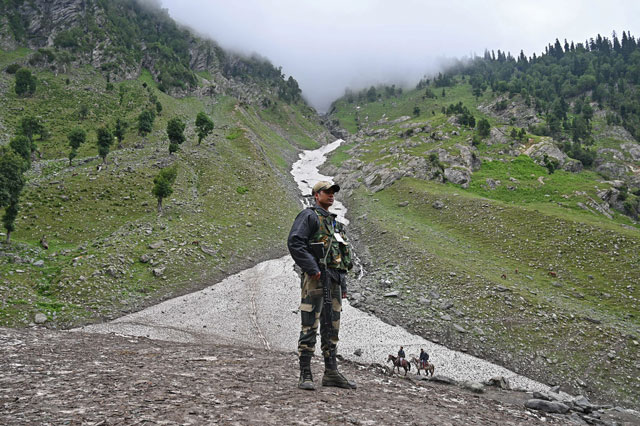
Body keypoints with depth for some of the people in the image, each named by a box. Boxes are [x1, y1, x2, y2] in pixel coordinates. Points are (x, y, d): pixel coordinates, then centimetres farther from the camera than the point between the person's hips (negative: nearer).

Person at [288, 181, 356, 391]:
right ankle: (305, 375, -4)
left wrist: (343, 285, 21)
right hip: (316, 279, -8)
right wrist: (312, 267, -21)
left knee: (332, 328, 10)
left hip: (334, 279, 8)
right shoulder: (309, 216, -1)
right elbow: (294, 242, -15)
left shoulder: (334, 223, 25)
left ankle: (331, 373, 16)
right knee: (310, 327, -7)